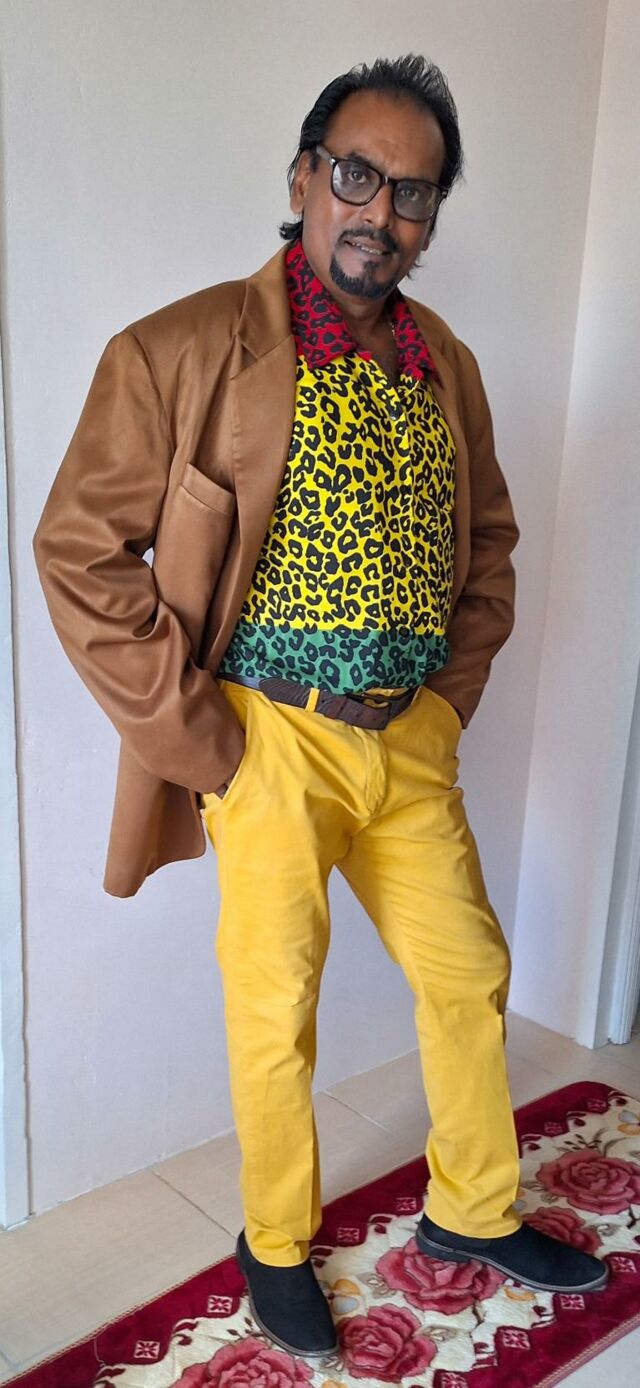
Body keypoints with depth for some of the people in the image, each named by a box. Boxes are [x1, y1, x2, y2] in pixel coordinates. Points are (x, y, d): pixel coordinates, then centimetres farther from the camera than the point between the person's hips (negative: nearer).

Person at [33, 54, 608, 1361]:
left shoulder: (446, 363, 8)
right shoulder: (181, 351, -10)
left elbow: (489, 535, 19)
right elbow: (79, 550, -11)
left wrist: (458, 687, 8)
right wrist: (190, 729, -12)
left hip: (412, 740, 6)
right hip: (270, 744, -5)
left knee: (470, 975, 16)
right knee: (275, 1010, 8)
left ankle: (474, 1211, 41)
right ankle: (277, 1245, 35)